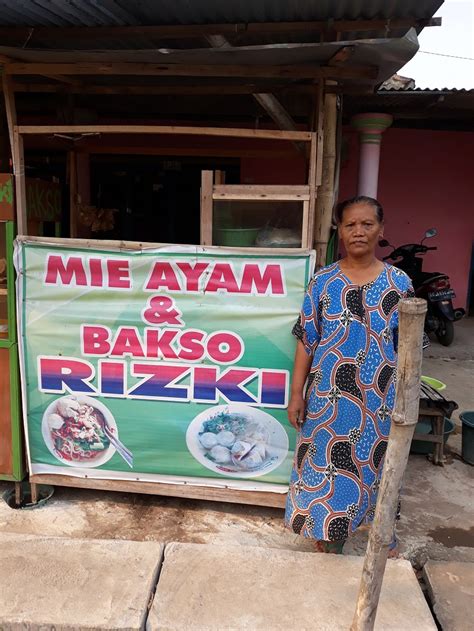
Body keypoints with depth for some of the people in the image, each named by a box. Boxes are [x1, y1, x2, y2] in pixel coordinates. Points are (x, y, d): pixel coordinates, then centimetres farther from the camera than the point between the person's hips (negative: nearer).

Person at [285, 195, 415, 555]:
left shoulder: (399, 284, -4)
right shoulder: (323, 282, -4)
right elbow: (306, 342, -2)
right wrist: (297, 394, -4)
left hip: (379, 398, 0)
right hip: (328, 397, 0)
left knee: (378, 469, 16)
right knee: (325, 465, 12)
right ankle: (329, 537, 36)